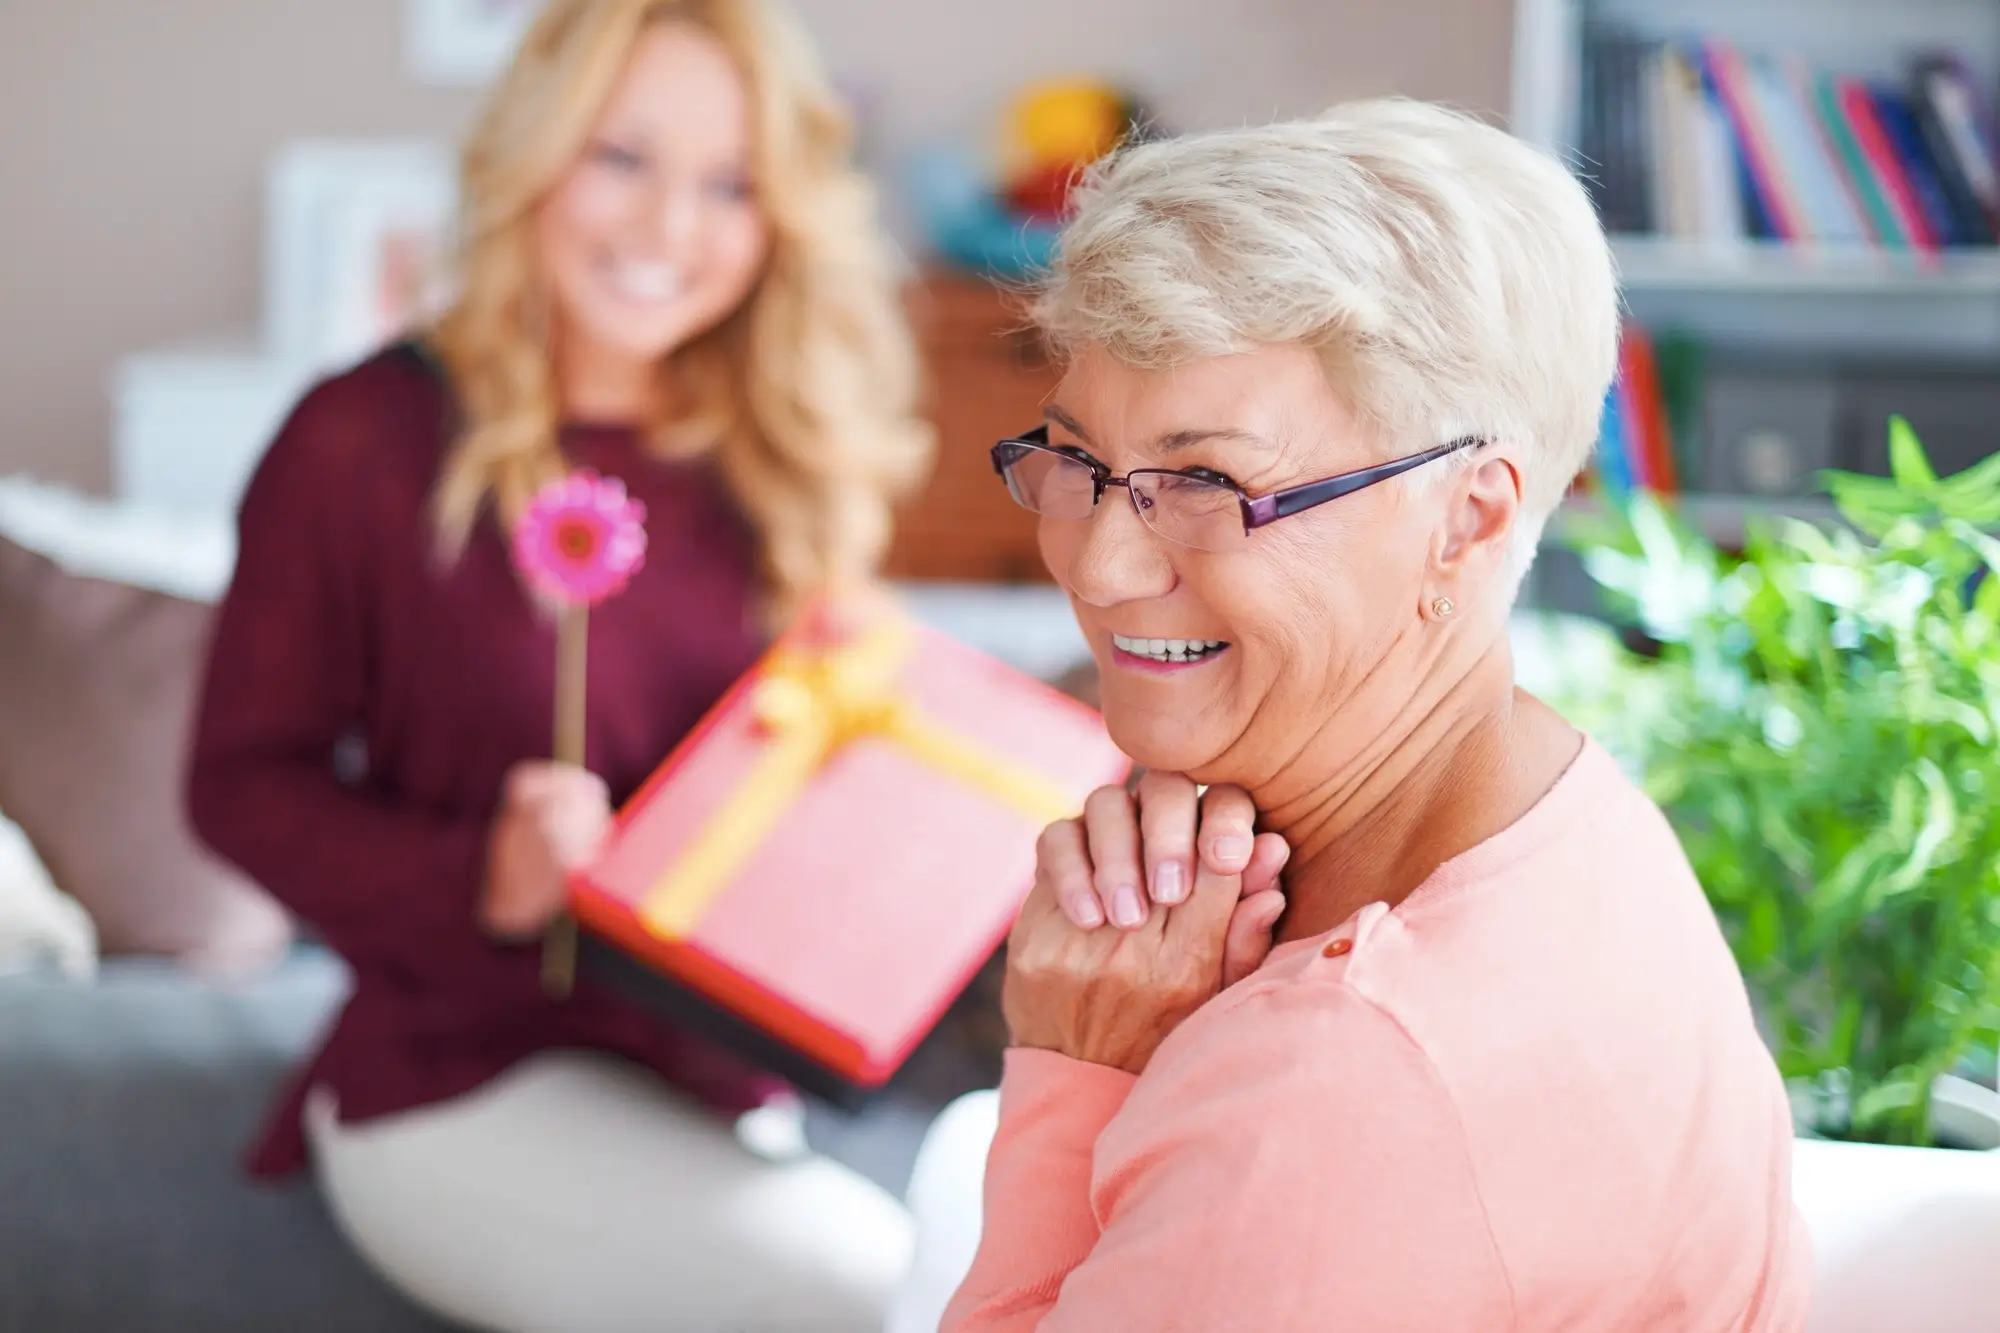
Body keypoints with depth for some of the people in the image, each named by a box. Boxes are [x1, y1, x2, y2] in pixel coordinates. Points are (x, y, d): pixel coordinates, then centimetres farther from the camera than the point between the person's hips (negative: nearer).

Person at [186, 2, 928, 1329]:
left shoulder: (771, 469, 7)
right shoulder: (368, 442, -7)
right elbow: (244, 780, -5)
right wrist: (479, 881, -21)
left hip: (715, 1080, 5)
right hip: (464, 1078, -5)